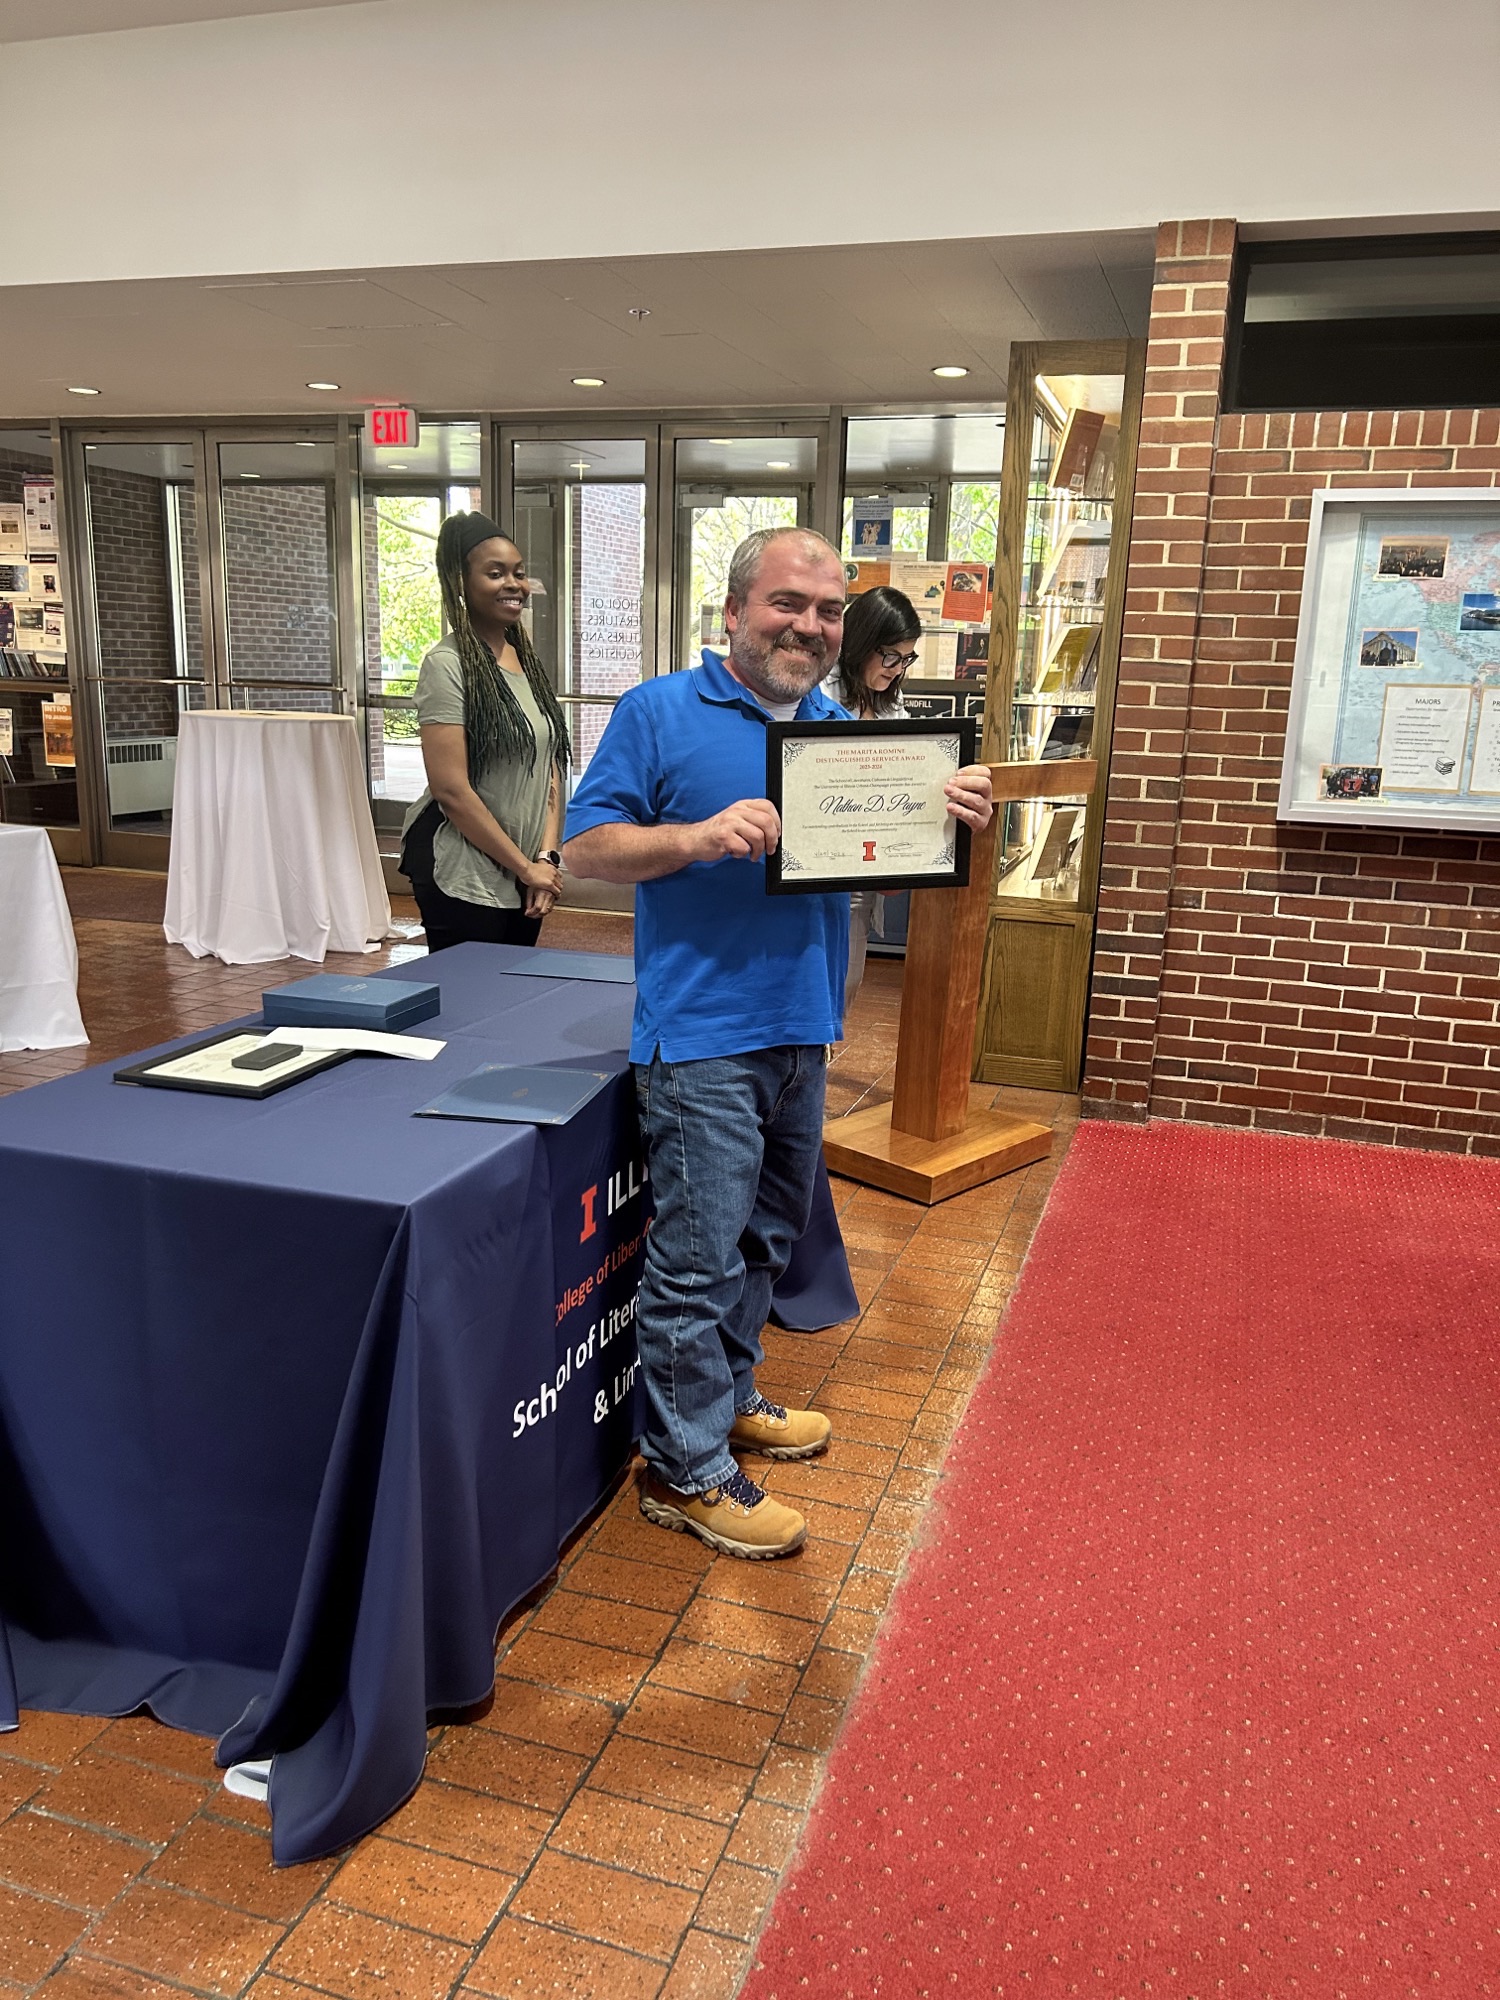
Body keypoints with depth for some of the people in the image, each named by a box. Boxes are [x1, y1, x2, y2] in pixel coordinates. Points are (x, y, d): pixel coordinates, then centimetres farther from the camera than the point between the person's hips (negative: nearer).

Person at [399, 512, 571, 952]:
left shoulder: (528, 663, 10)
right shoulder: (447, 664, -11)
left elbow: (550, 771, 11)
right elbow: (451, 790, -17)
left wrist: (546, 857, -3)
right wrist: (525, 867, -13)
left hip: (524, 879, 7)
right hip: (463, 880, -7)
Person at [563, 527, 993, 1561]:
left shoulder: (842, 729, 13)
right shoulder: (659, 714, -5)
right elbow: (586, 845, -8)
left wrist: (954, 814, -6)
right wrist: (699, 836, -25)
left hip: (803, 1028, 7)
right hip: (703, 1036, -7)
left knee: (767, 1238, 20)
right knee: (700, 1257, -2)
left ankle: (729, 1396, 39)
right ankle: (688, 1469, 13)